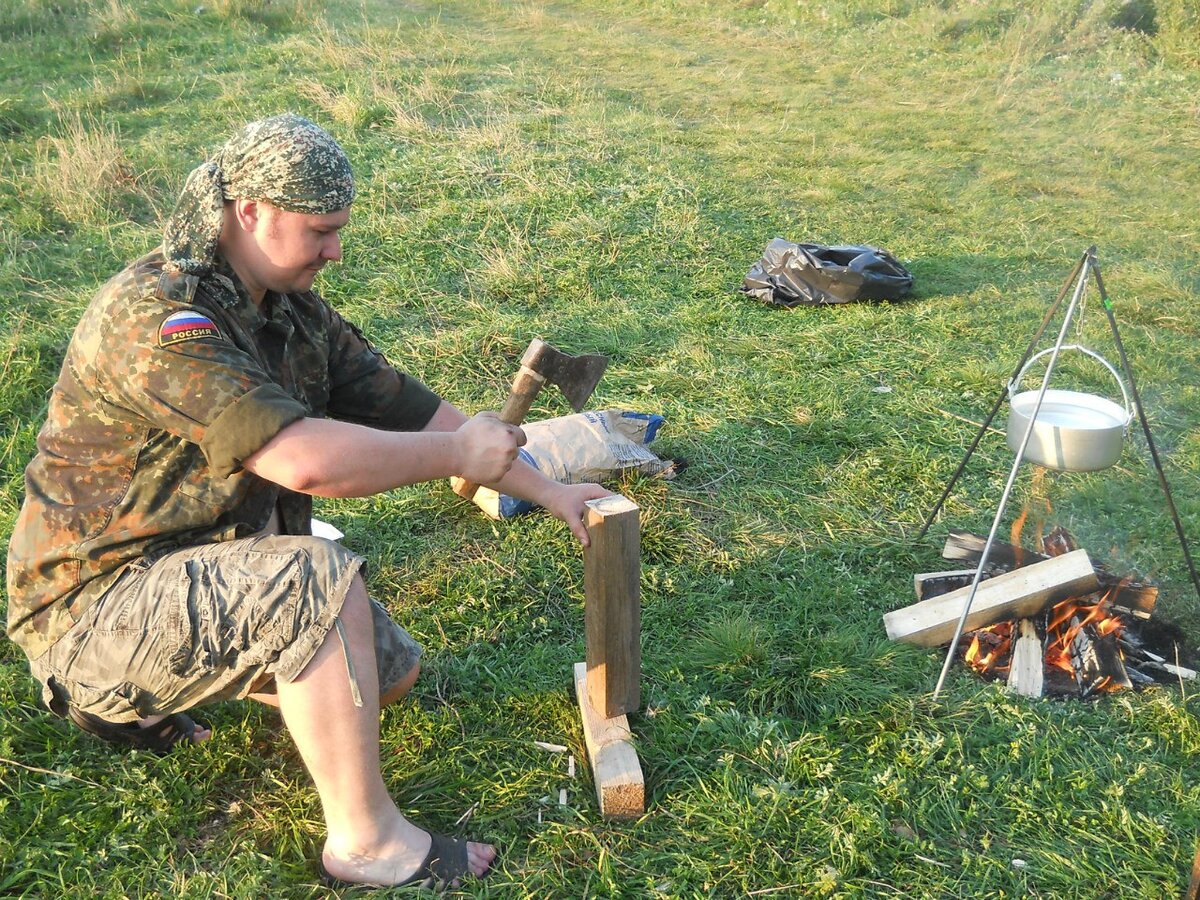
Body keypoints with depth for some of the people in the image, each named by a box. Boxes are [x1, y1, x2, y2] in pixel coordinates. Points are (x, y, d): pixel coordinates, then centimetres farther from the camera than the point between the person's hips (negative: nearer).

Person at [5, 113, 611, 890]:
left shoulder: (296, 312, 2)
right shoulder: (158, 316, -26)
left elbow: (410, 410, 5)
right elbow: (307, 460, -38)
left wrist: (547, 490, 4)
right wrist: (458, 456, -24)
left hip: (201, 580, 9)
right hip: (96, 608, -9)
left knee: (393, 672, 10)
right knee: (317, 579, -32)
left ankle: (145, 694, 21)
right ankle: (365, 841, -15)